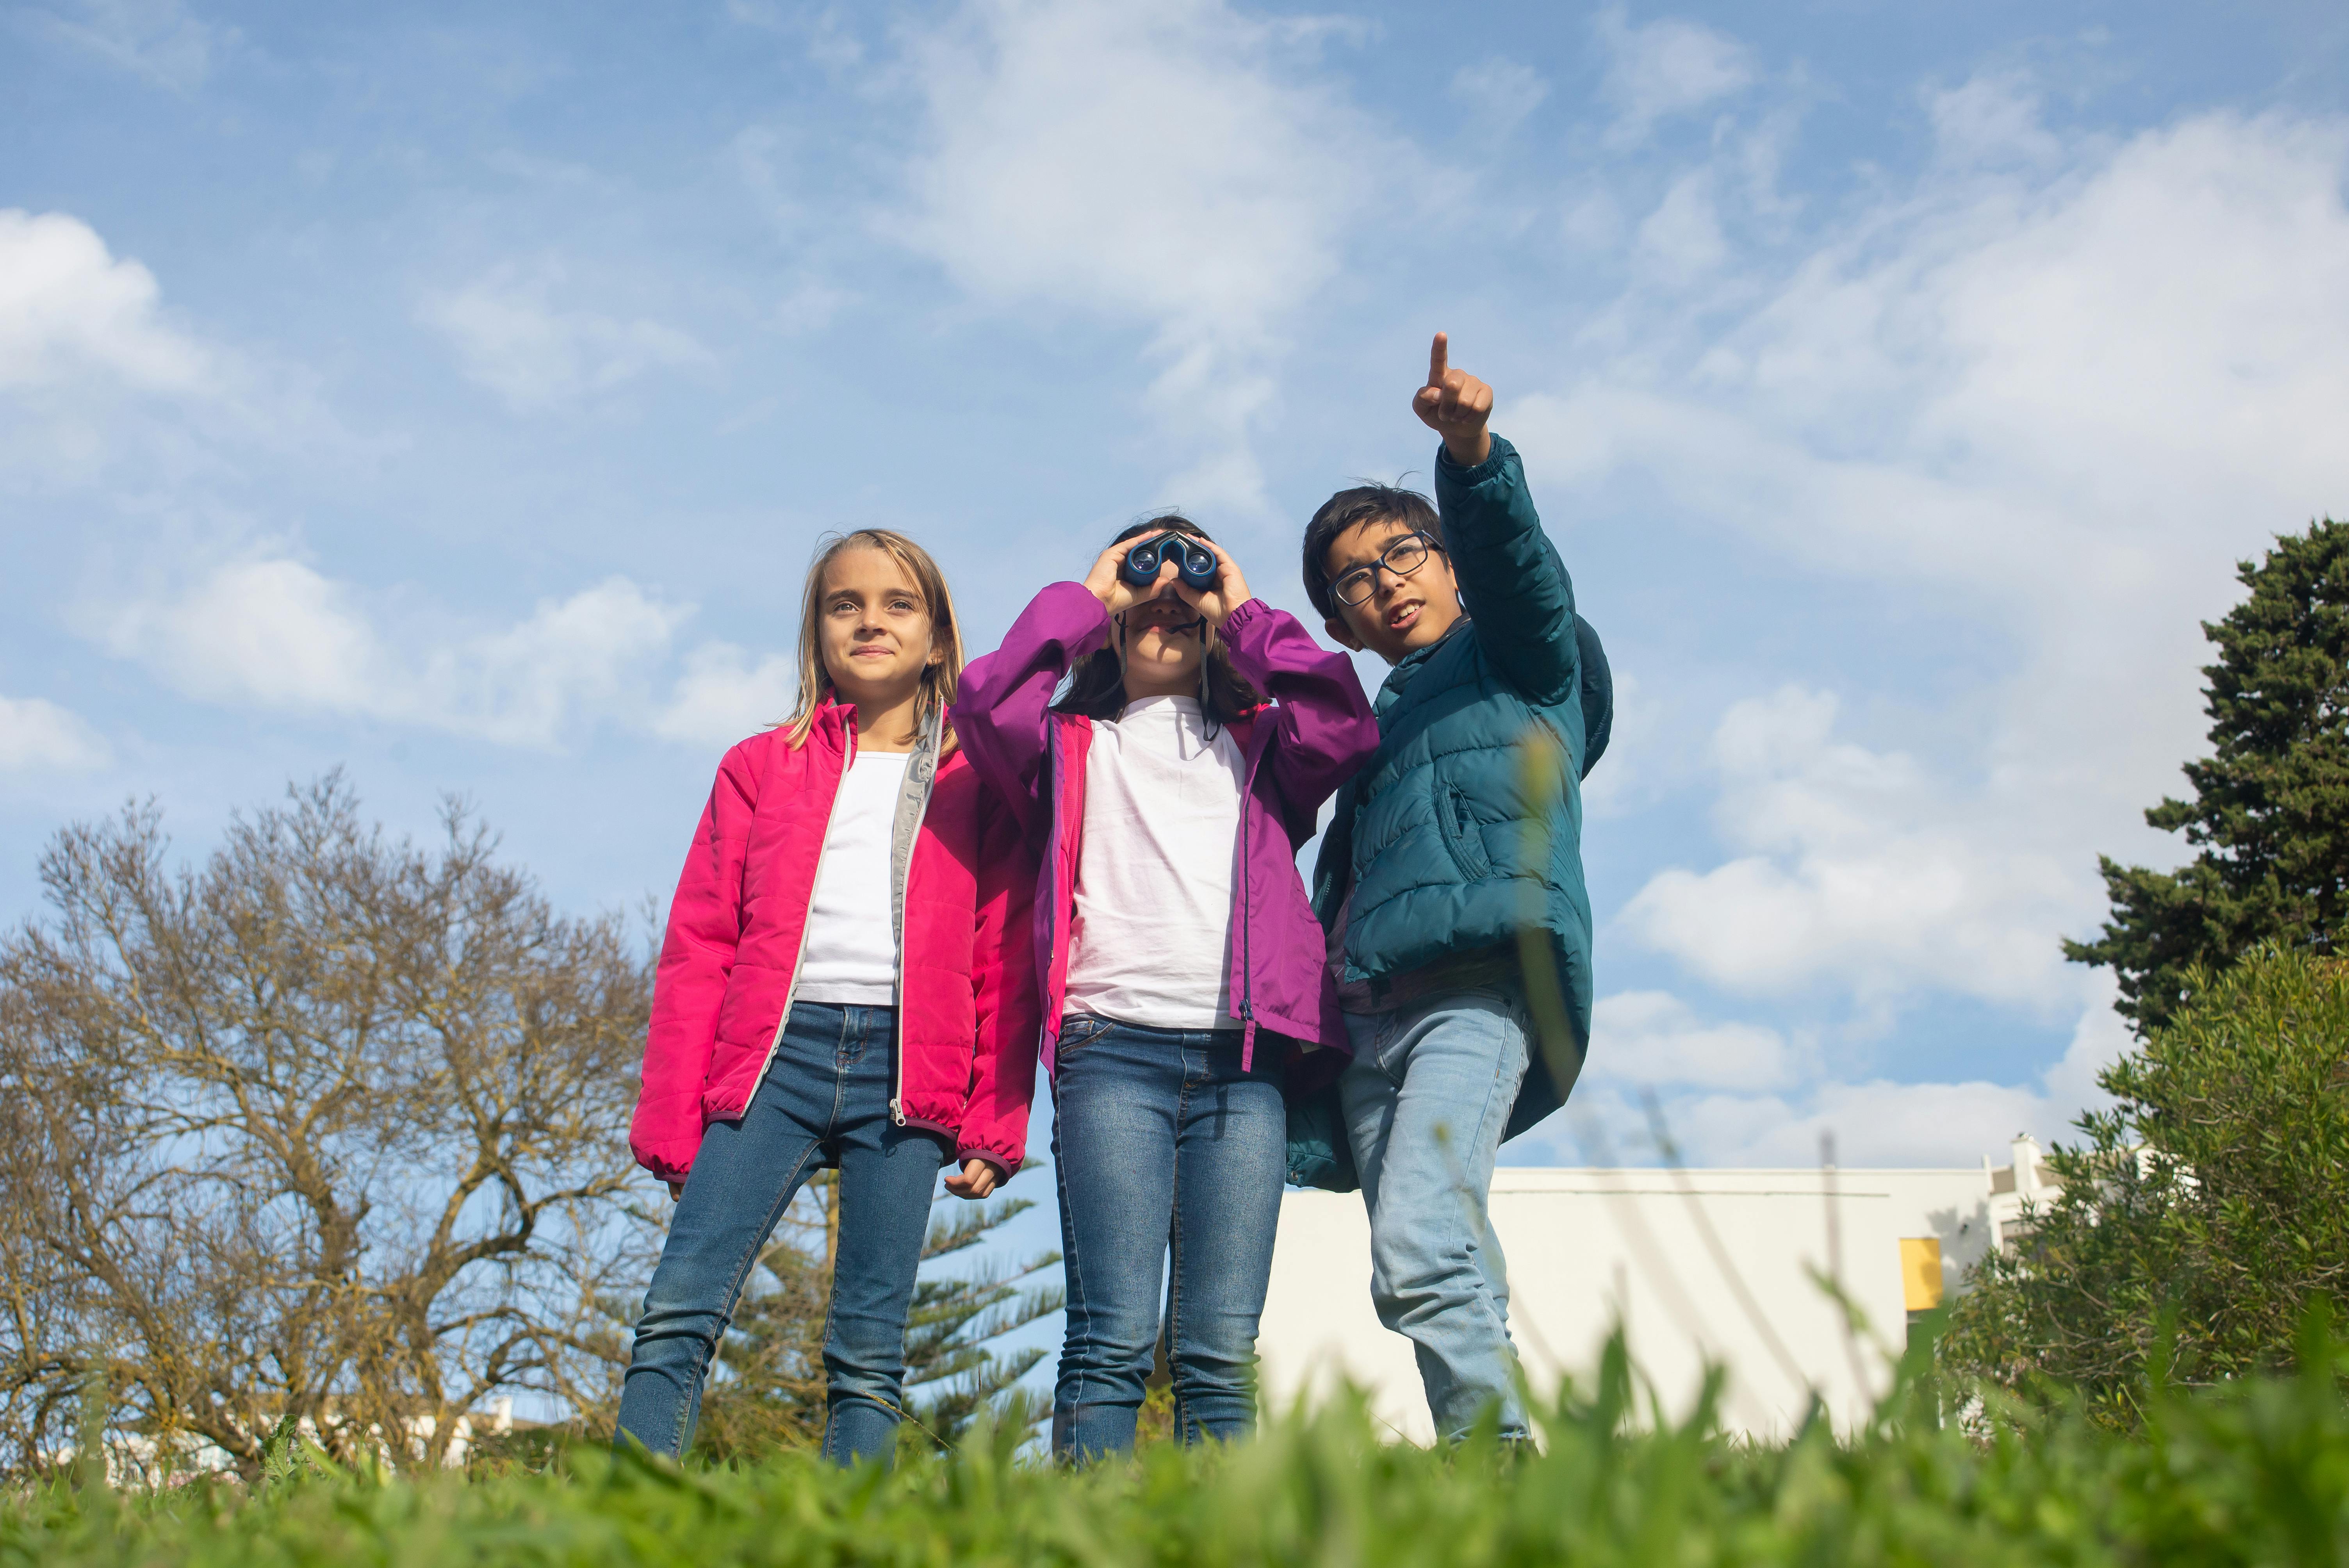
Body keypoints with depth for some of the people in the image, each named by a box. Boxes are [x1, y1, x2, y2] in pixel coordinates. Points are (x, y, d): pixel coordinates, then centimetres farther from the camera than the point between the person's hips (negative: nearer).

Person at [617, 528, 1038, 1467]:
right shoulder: (761, 769, 16)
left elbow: (1006, 966, 8)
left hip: (908, 1070, -1)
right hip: (778, 1050, 1)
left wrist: (997, 1125, 1)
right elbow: (698, 950, 11)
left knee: (870, 1350, -2)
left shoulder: (979, 782, 12)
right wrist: (674, 1122, 4)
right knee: (679, 1312, -12)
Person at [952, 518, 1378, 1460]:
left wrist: (1245, 612, 13)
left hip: (1241, 1060, 1)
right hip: (1112, 1048, -1)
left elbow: (1344, 726, 3)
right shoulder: (1071, 745, 22)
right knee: (1111, 1339, -12)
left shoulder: (1257, 745, 25)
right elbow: (983, 706, 1)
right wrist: (1084, 598, 12)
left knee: (1222, 1353, -4)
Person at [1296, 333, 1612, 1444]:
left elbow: (1512, 558, -8)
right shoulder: (1374, 728, 30)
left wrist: (1472, 456, -29)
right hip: (1369, 1017, 7)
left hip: (1481, 986, -7)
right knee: (1449, 1272, 0)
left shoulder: (1519, 658, 15)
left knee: (1419, 1249, -25)